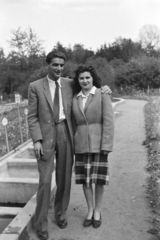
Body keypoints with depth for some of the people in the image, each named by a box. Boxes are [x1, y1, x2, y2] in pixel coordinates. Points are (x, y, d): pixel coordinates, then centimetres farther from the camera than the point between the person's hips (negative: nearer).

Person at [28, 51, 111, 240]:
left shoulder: (70, 84, 6)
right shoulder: (35, 86, -2)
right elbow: (32, 117, -3)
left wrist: (104, 88, 0)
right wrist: (36, 141, -13)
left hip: (66, 134, 3)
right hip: (46, 135, -2)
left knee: (64, 178, 10)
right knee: (45, 180, -3)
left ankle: (60, 213, 31)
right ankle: (40, 223, 14)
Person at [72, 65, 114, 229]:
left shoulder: (103, 95, -5)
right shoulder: (75, 99, 8)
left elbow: (108, 121, -10)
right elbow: (74, 123, 9)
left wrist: (106, 145, -16)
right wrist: (72, 144, 6)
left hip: (98, 143, -3)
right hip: (81, 144, 3)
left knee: (99, 178, 6)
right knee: (84, 178, 8)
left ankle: (97, 211, 25)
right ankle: (90, 210, 26)